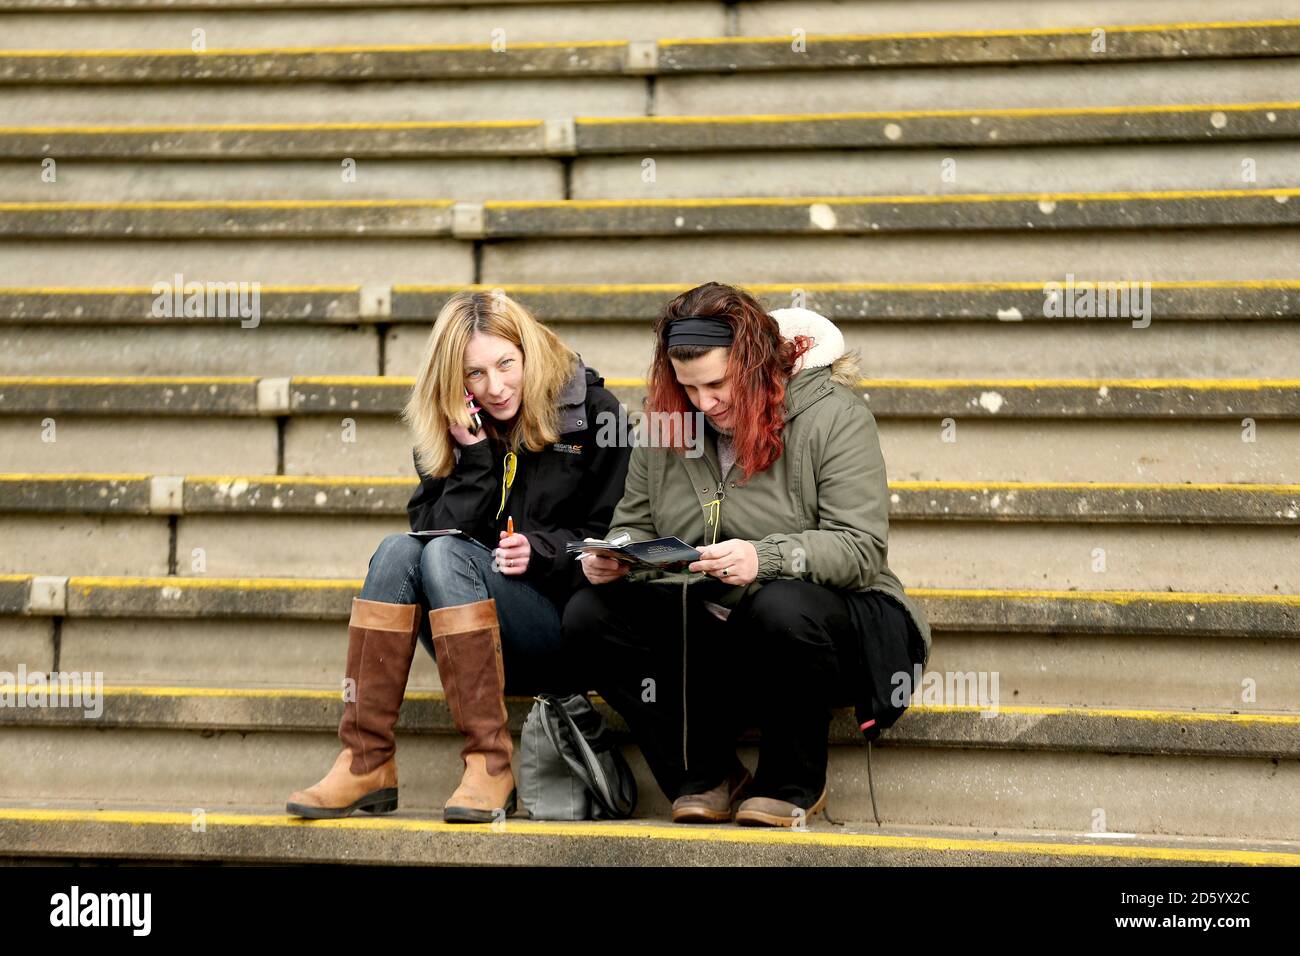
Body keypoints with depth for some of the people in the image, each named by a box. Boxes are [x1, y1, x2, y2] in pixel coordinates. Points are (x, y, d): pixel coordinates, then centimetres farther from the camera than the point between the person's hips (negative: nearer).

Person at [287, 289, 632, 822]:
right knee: (397, 550, -24)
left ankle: (490, 765, -33)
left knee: (446, 555, -28)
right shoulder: (449, 431, 9)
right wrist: (475, 456, -12)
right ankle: (366, 763, -30)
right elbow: (435, 529, -1)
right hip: (473, 639, 4)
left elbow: (611, 534, -2)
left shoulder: (593, 414, -1)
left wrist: (540, 549, -18)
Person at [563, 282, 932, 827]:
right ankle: (706, 774, -5)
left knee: (782, 607, -40)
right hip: (706, 632, 5)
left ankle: (794, 783, -12)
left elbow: (861, 548, -19)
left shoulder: (832, 415, -11)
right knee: (587, 616, -18)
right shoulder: (667, 425, 5)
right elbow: (635, 526, 13)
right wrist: (613, 557, -13)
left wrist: (765, 559, -36)